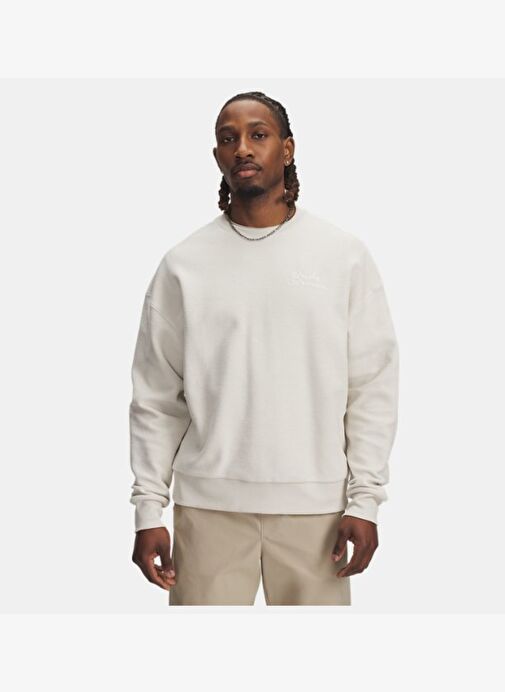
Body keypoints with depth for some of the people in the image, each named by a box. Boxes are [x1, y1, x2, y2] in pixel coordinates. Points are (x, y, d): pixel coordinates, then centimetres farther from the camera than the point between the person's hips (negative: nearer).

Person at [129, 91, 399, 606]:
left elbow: (373, 385, 2)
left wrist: (365, 500, -3)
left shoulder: (344, 254, 4)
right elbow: (155, 399, 5)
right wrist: (148, 509, 0)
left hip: (314, 504, 0)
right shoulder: (184, 263, 4)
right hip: (209, 504, 0)